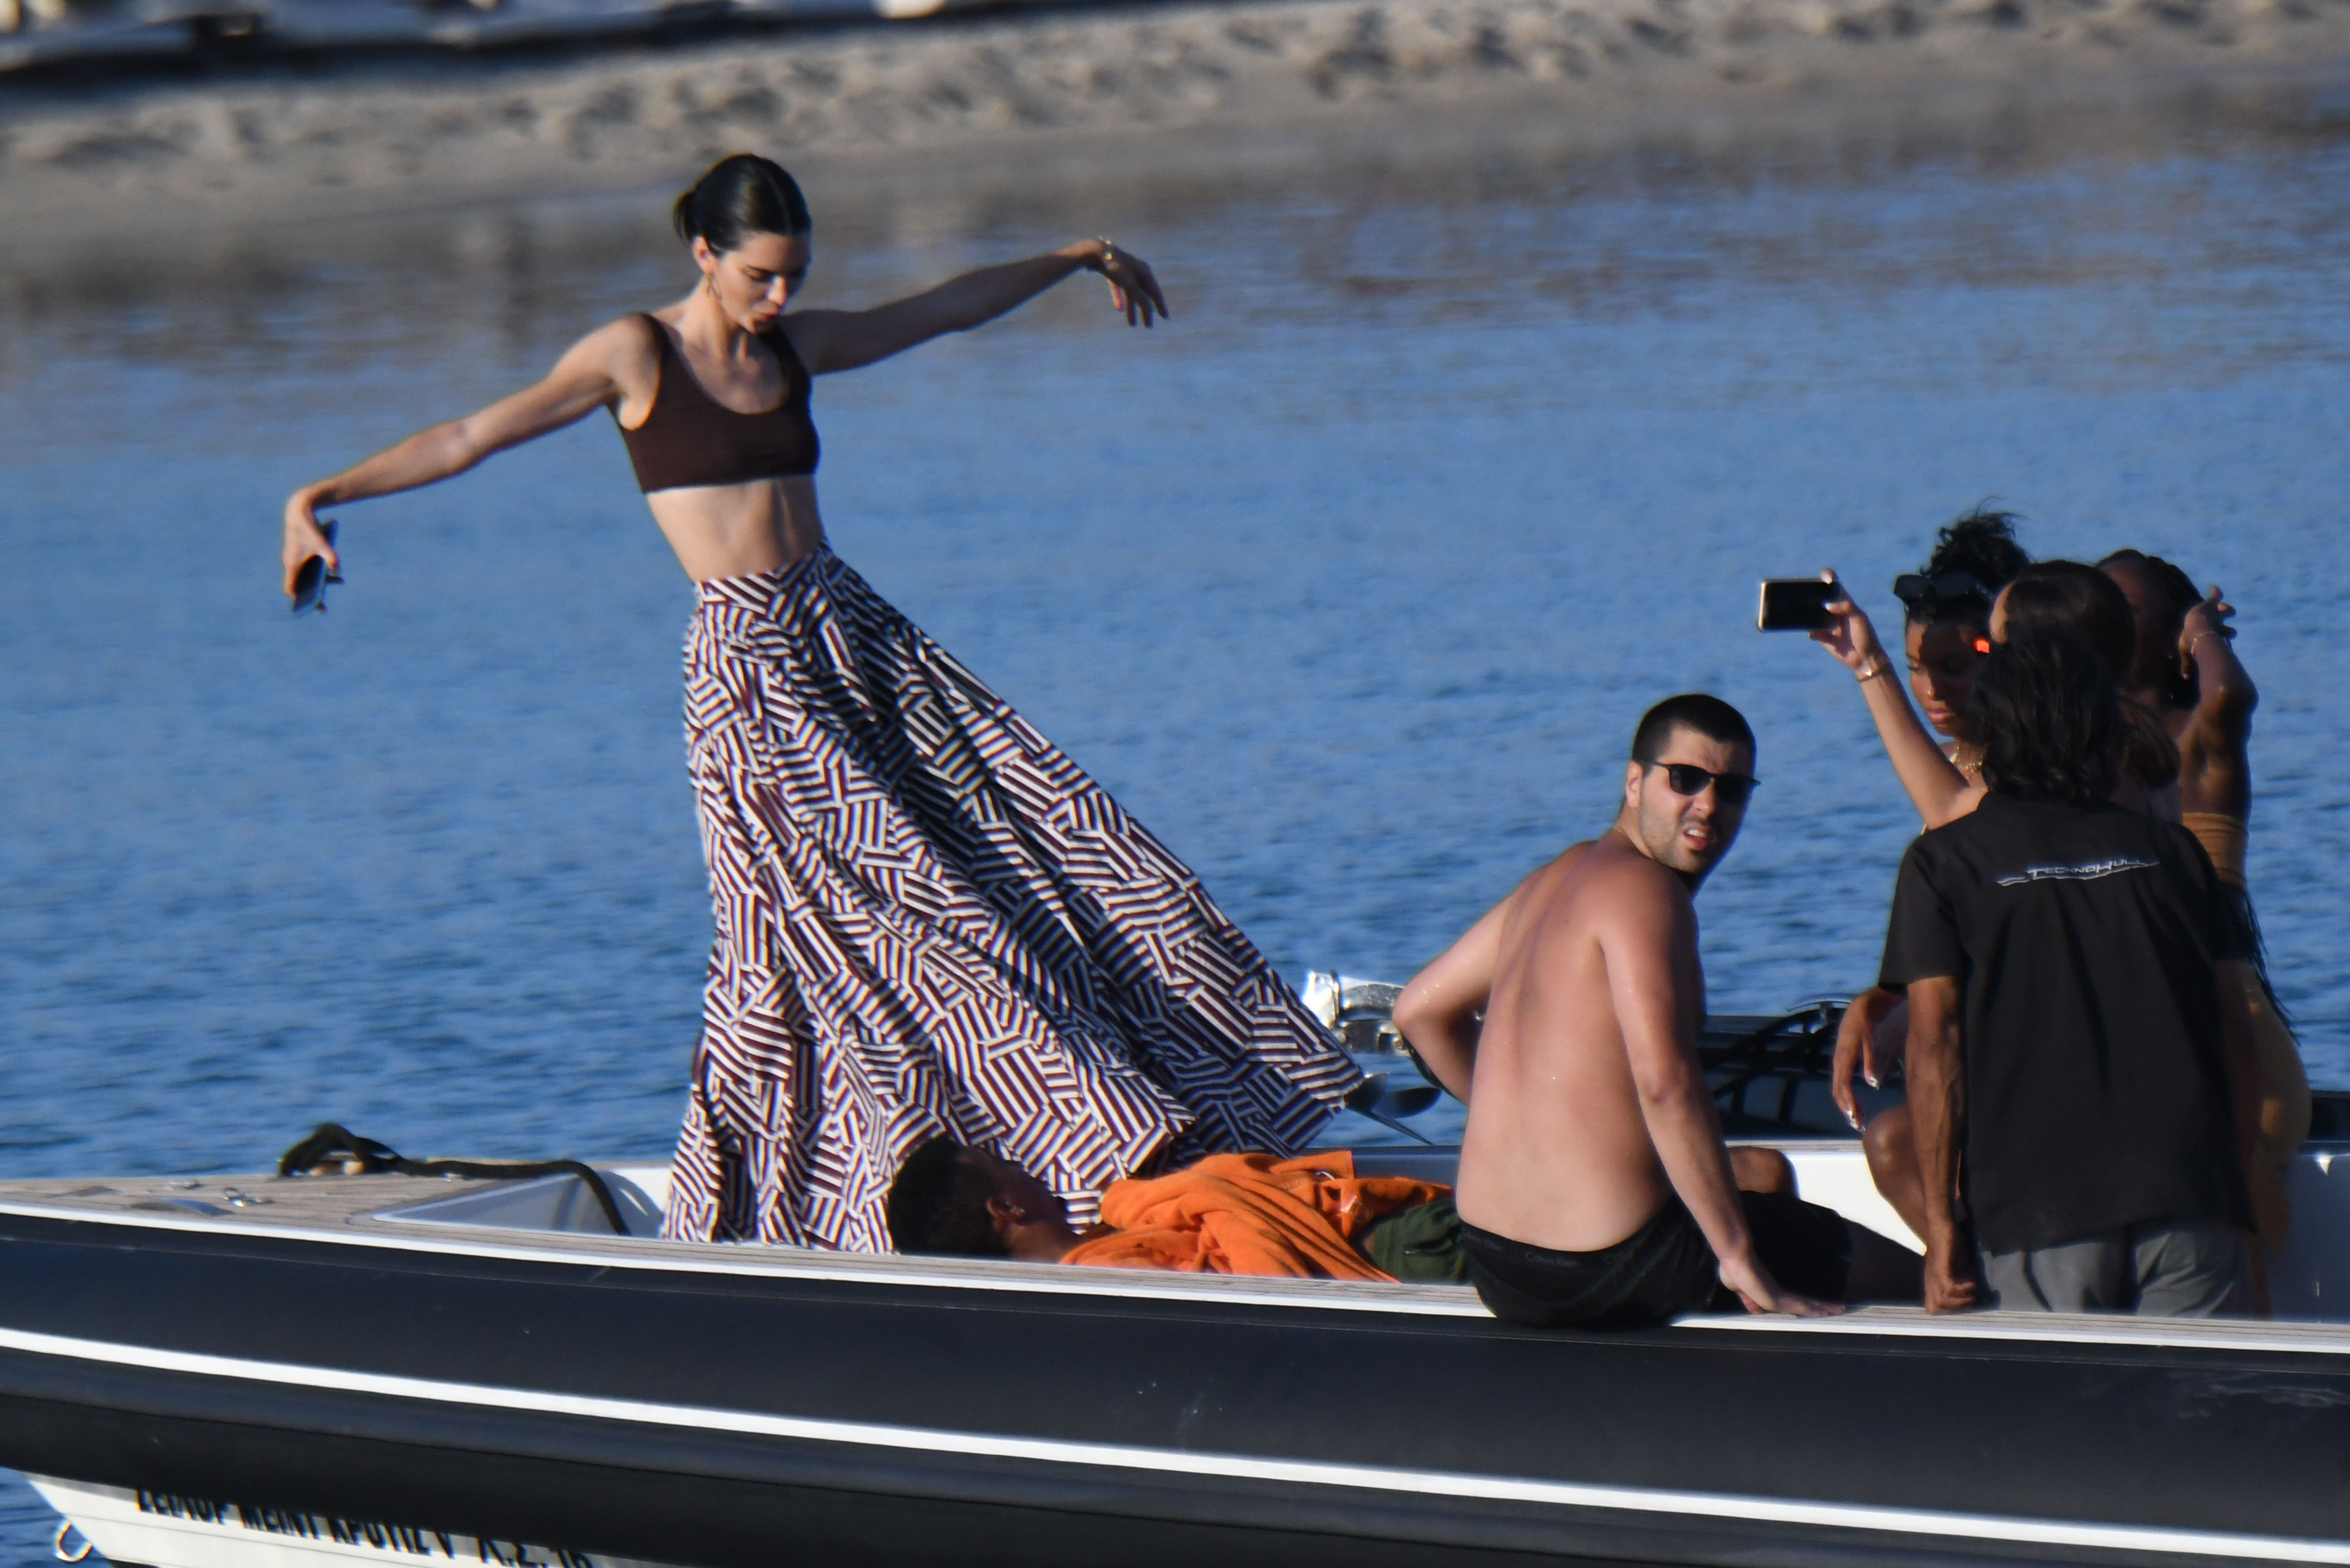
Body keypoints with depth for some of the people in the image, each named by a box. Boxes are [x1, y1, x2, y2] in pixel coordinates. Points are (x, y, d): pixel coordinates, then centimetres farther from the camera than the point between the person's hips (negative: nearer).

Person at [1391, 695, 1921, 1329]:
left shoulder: (1556, 879, 13)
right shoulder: (1642, 888, -16)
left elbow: (1421, 1009, 24)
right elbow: (1665, 1081, -27)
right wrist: (1740, 1257, -24)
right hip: (1606, 1269, -10)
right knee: (1905, 1273, 3)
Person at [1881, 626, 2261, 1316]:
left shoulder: (1944, 862, 4)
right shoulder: (2171, 850, 12)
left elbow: (1936, 1046, -3)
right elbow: (2234, 1032, 11)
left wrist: (1942, 1222, -3)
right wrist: (2240, 1187, 19)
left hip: (2036, 1210, -2)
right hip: (2190, 1203, 2)